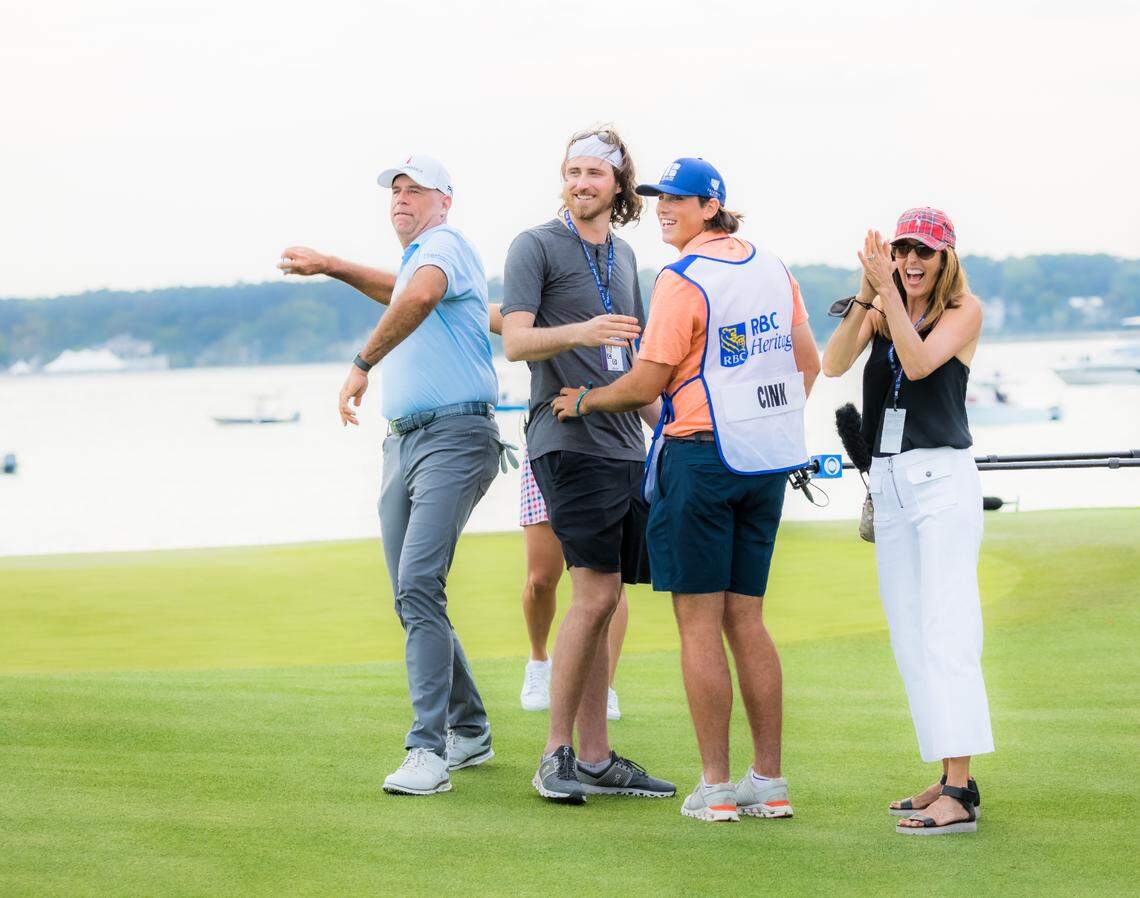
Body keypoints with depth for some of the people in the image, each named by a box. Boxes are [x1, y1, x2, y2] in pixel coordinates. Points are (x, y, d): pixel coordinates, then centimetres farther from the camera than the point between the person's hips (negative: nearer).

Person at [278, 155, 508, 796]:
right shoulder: (416, 258, 22)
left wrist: (362, 365, -33)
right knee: (412, 596, 10)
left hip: (456, 437, -10)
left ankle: (430, 750, -26)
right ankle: (469, 731, 24)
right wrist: (330, 266, 49)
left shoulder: (445, 244, -9)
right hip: (404, 441, 10)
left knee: (419, 583, -22)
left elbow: (421, 294, -33)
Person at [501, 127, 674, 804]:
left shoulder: (623, 255, 19)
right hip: (569, 441, -7)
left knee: (603, 599, 7)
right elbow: (516, 342, -13)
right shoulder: (536, 247, -2)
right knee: (595, 594, -14)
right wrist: (581, 332, -29)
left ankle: (596, 759, 10)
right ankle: (557, 754, -7)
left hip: (625, 442, 7)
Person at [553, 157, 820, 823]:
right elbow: (808, 361, 16)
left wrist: (582, 402, 5)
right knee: (746, 619, 11)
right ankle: (771, 782, 10)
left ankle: (716, 787, -3)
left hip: (702, 457, -7)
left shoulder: (684, 280, -12)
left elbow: (646, 385, -11)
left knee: (700, 624, -2)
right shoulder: (772, 268, 10)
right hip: (768, 464, 7)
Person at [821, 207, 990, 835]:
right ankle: (947, 781, 14)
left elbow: (918, 362, -19)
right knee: (909, 642, 8)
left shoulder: (964, 310, -3)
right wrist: (866, 294, -17)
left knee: (945, 635, -14)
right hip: (887, 479, 7)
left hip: (942, 477, -7)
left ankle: (961, 792, -18)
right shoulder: (880, 309, 10)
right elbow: (834, 363, -6)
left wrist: (889, 289, -19)